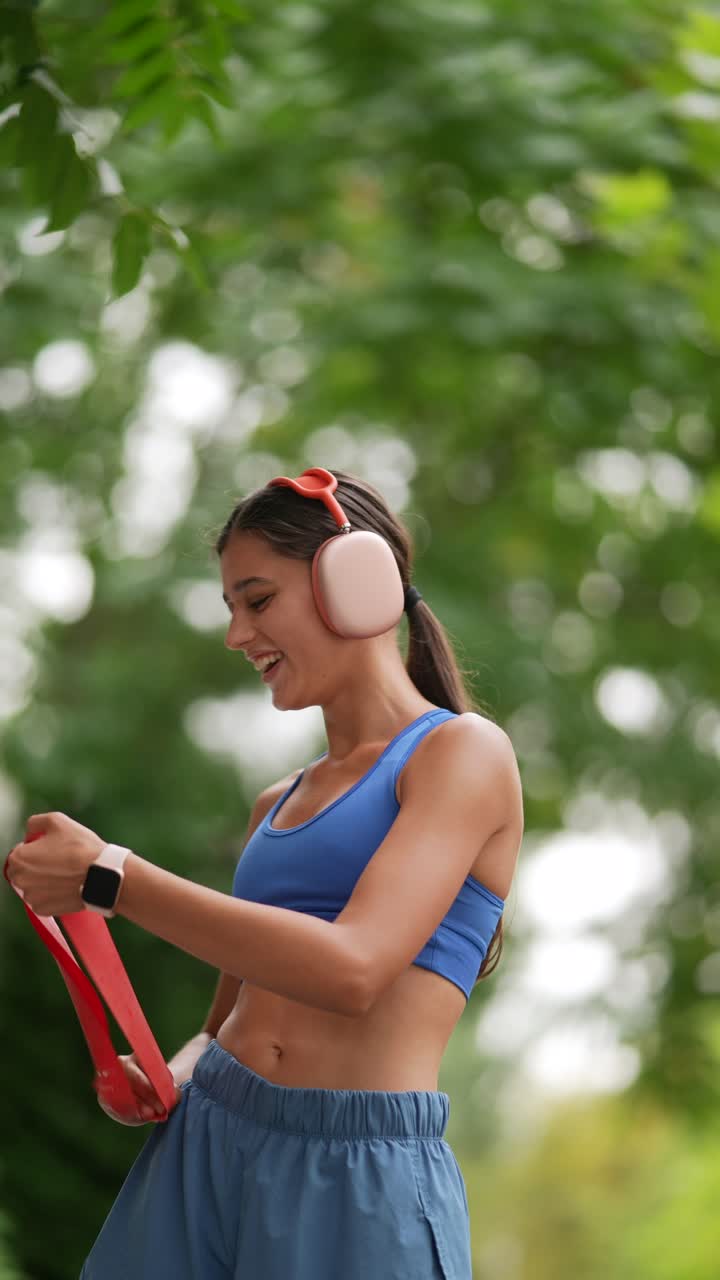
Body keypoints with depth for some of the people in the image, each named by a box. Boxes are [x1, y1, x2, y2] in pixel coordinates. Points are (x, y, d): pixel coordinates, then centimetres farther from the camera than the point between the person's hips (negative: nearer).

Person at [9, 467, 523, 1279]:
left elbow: (352, 969, -18)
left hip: (361, 1180, -6)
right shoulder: (277, 806, 17)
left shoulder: (464, 752, -4)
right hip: (202, 1149, 6)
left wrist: (111, 876, -16)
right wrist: (166, 1077, -1)